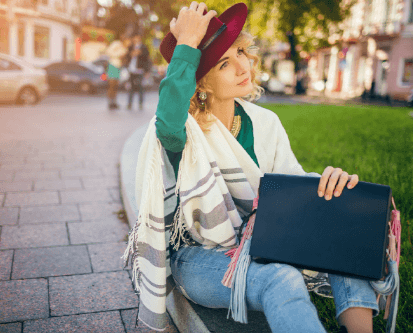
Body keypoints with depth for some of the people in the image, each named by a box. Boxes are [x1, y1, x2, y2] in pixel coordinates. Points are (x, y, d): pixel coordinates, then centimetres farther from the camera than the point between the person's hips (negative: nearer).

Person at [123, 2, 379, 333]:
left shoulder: (264, 122, 4)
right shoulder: (185, 128, -15)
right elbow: (169, 126, -41)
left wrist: (329, 181, -24)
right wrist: (186, 45, -30)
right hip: (197, 257, -5)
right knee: (282, 280, -35)